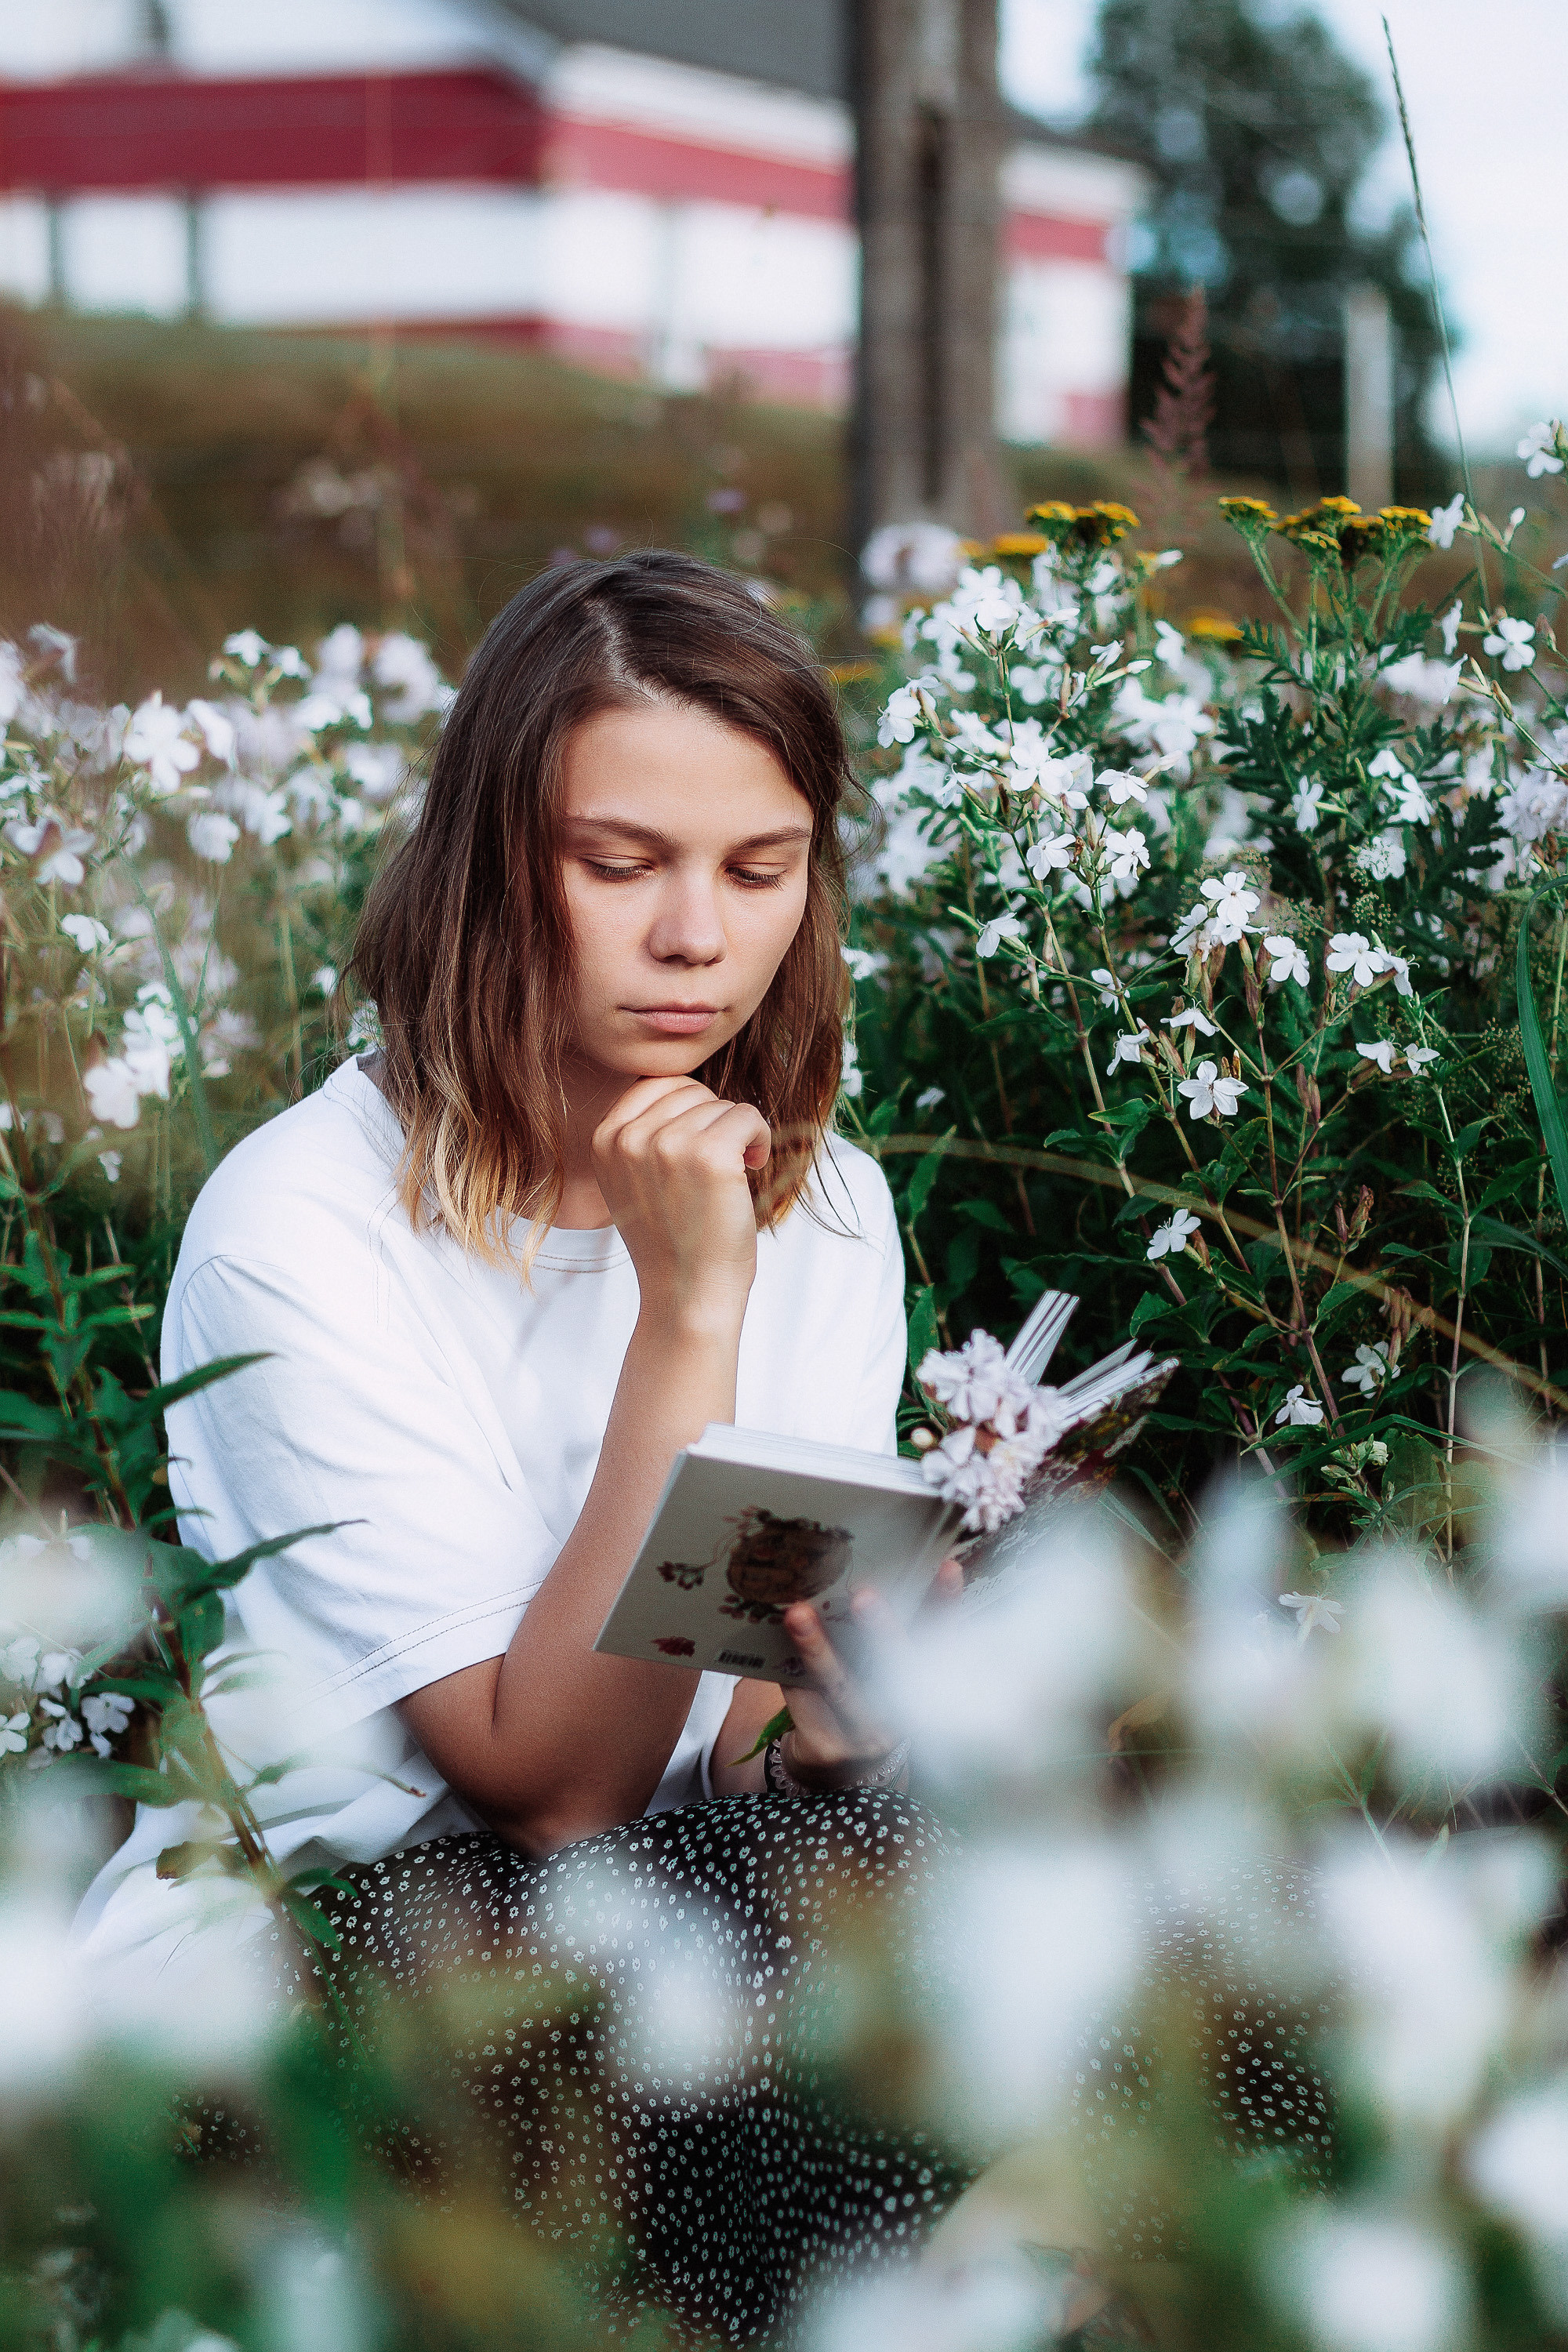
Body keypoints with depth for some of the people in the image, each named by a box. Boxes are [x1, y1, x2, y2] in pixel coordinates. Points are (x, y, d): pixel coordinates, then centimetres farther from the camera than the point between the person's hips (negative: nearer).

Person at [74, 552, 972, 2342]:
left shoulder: (825, 1206, 4)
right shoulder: (301, 1226, -16)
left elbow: (742, 1767, 1)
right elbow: (549, 1778, -20)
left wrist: (851, 1703, -23)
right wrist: (685, 1317, -25)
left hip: (660, 1928, 6)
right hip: (268, 1979, -5)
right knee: (886, 1870, -29)